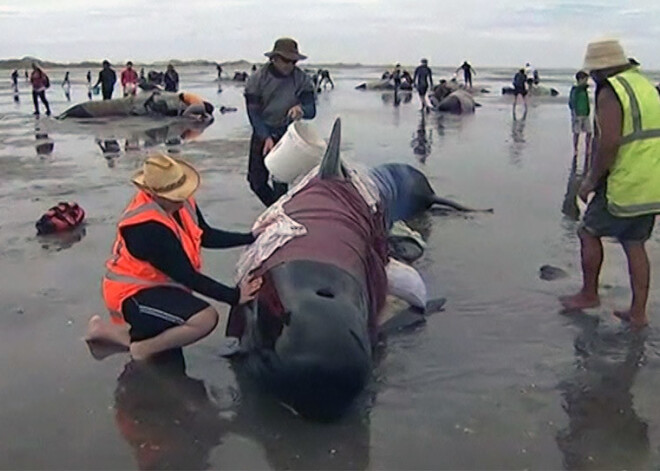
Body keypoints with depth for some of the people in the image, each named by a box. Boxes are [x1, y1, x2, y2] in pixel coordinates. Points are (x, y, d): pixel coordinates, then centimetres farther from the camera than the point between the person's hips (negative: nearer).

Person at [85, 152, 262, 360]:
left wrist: (251, 237, -2)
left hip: (156, 285, 10)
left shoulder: (180, 201, -7)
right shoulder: (149, 228, -30)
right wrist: (234, 296, -24)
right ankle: (141, 349, -8)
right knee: (206, 318, -26)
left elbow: (206, 236, 6)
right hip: (133, 295, -10)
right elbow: (187, 277, -27)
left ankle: (111, 331, 19)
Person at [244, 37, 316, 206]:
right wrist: (266, 137, -24)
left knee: (281, 183, -9)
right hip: (262, 133, 2)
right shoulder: (257, 79, -11)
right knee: (256, 181, 6)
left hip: (287, 134, -2)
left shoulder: (302, 79, -10)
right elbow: (253, 112, -12)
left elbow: (311, 110, -12)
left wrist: (300, 109, -38)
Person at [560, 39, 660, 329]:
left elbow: (610, 142, -22)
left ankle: (589, 294, 21)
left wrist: (591, 180, -12)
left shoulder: (610, 92, -12)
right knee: (635, 244, 13)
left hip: (625, 184, -8)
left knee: (589, 232, 10)